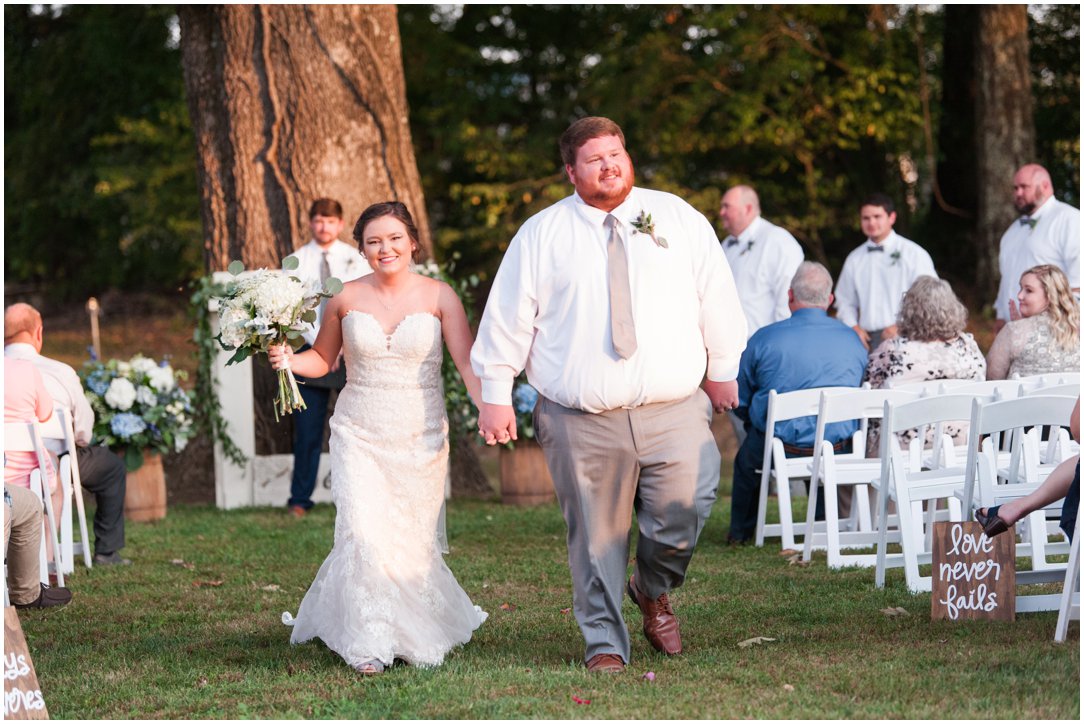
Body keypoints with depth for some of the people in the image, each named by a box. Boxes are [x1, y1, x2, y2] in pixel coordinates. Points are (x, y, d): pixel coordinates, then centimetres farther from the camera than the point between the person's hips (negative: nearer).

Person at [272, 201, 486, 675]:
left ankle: (419, 633, 28)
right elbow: (322, 359, 14)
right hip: (359, 435, 0)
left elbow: (466, 362, -8)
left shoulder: (438, 296, -2)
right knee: (364, 533, -15)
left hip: (420, 439, 0)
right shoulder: (346, 298, 2)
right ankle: (369, 644, -7)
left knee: (413, 540, 4)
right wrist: (288, 360, -7)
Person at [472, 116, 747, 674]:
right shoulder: (541, 235, 5)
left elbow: (716, 299, 15)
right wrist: (495, 394, 3)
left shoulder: (680, 219, 9)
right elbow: (507, 318, 6)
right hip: (581, 423, -1)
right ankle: (605, 643, 14)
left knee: (685, 512, -12)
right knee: (595, 537, 1)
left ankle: (653, 591, 18)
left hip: (673, 412, 1)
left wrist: (723, 371, 15)